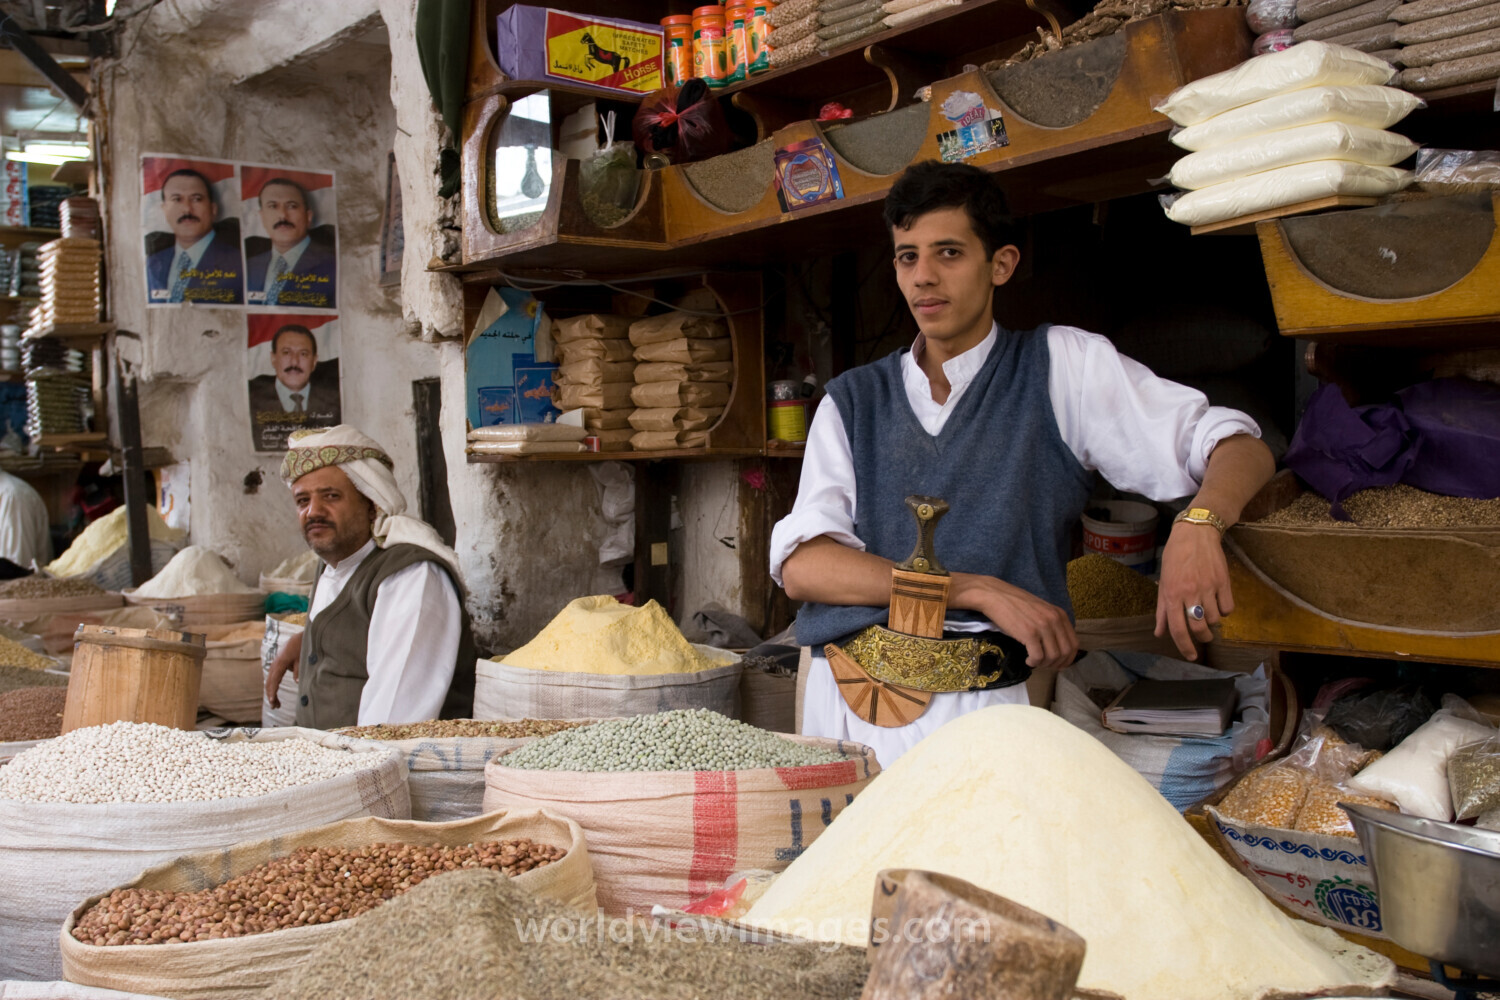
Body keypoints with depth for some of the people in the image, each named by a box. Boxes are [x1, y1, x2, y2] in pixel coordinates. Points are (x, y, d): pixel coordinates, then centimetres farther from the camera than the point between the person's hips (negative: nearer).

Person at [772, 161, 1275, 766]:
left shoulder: (1061, 366, 7)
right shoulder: (852, 400, 12)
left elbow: (1240, 449, 3)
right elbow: (800, 564, -2)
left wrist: (1197, 524, -21)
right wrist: (980, 590, -13)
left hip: (977, 711, -2)